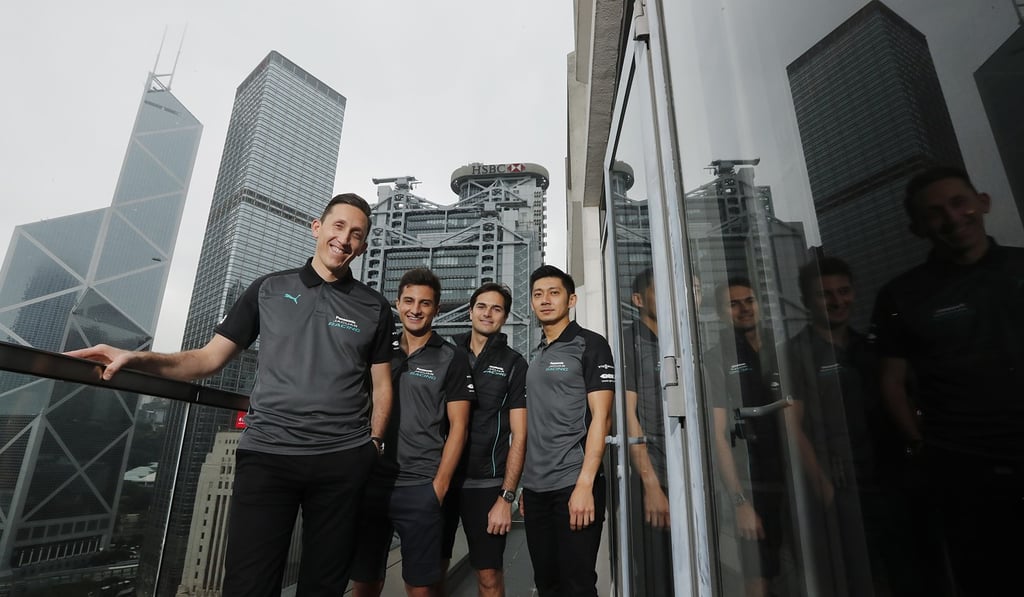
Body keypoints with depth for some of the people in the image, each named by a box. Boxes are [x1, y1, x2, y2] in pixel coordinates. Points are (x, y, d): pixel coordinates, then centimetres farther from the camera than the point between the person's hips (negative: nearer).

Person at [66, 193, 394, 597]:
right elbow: (209, 358, 8)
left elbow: (381, 387, 8)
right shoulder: (268, 290, 8)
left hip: (343, 461, 1)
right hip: (266, 454, 0)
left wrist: (371, 448, 1)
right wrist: (138, 360, -8)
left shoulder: (374, 308, 6)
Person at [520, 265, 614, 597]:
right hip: (536, 489, 7)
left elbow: (601, 417, -12)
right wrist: (527, 485, 11)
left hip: (573, 486, -6)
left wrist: (584, 484, -18)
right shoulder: (537, 357, 14)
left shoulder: (590, 345, -5)